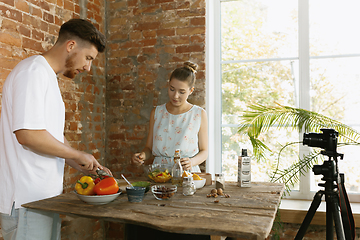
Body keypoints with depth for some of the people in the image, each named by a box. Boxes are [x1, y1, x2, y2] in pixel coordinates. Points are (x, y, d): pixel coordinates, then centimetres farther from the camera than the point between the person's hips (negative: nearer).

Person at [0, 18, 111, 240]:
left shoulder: (49, 78, 18)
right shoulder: (33, 72, -13)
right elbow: (27, 134, -23)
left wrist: (90, 168, 13)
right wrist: (79, 155, -12)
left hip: (47, 196, 9)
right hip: (27, 198, -9)